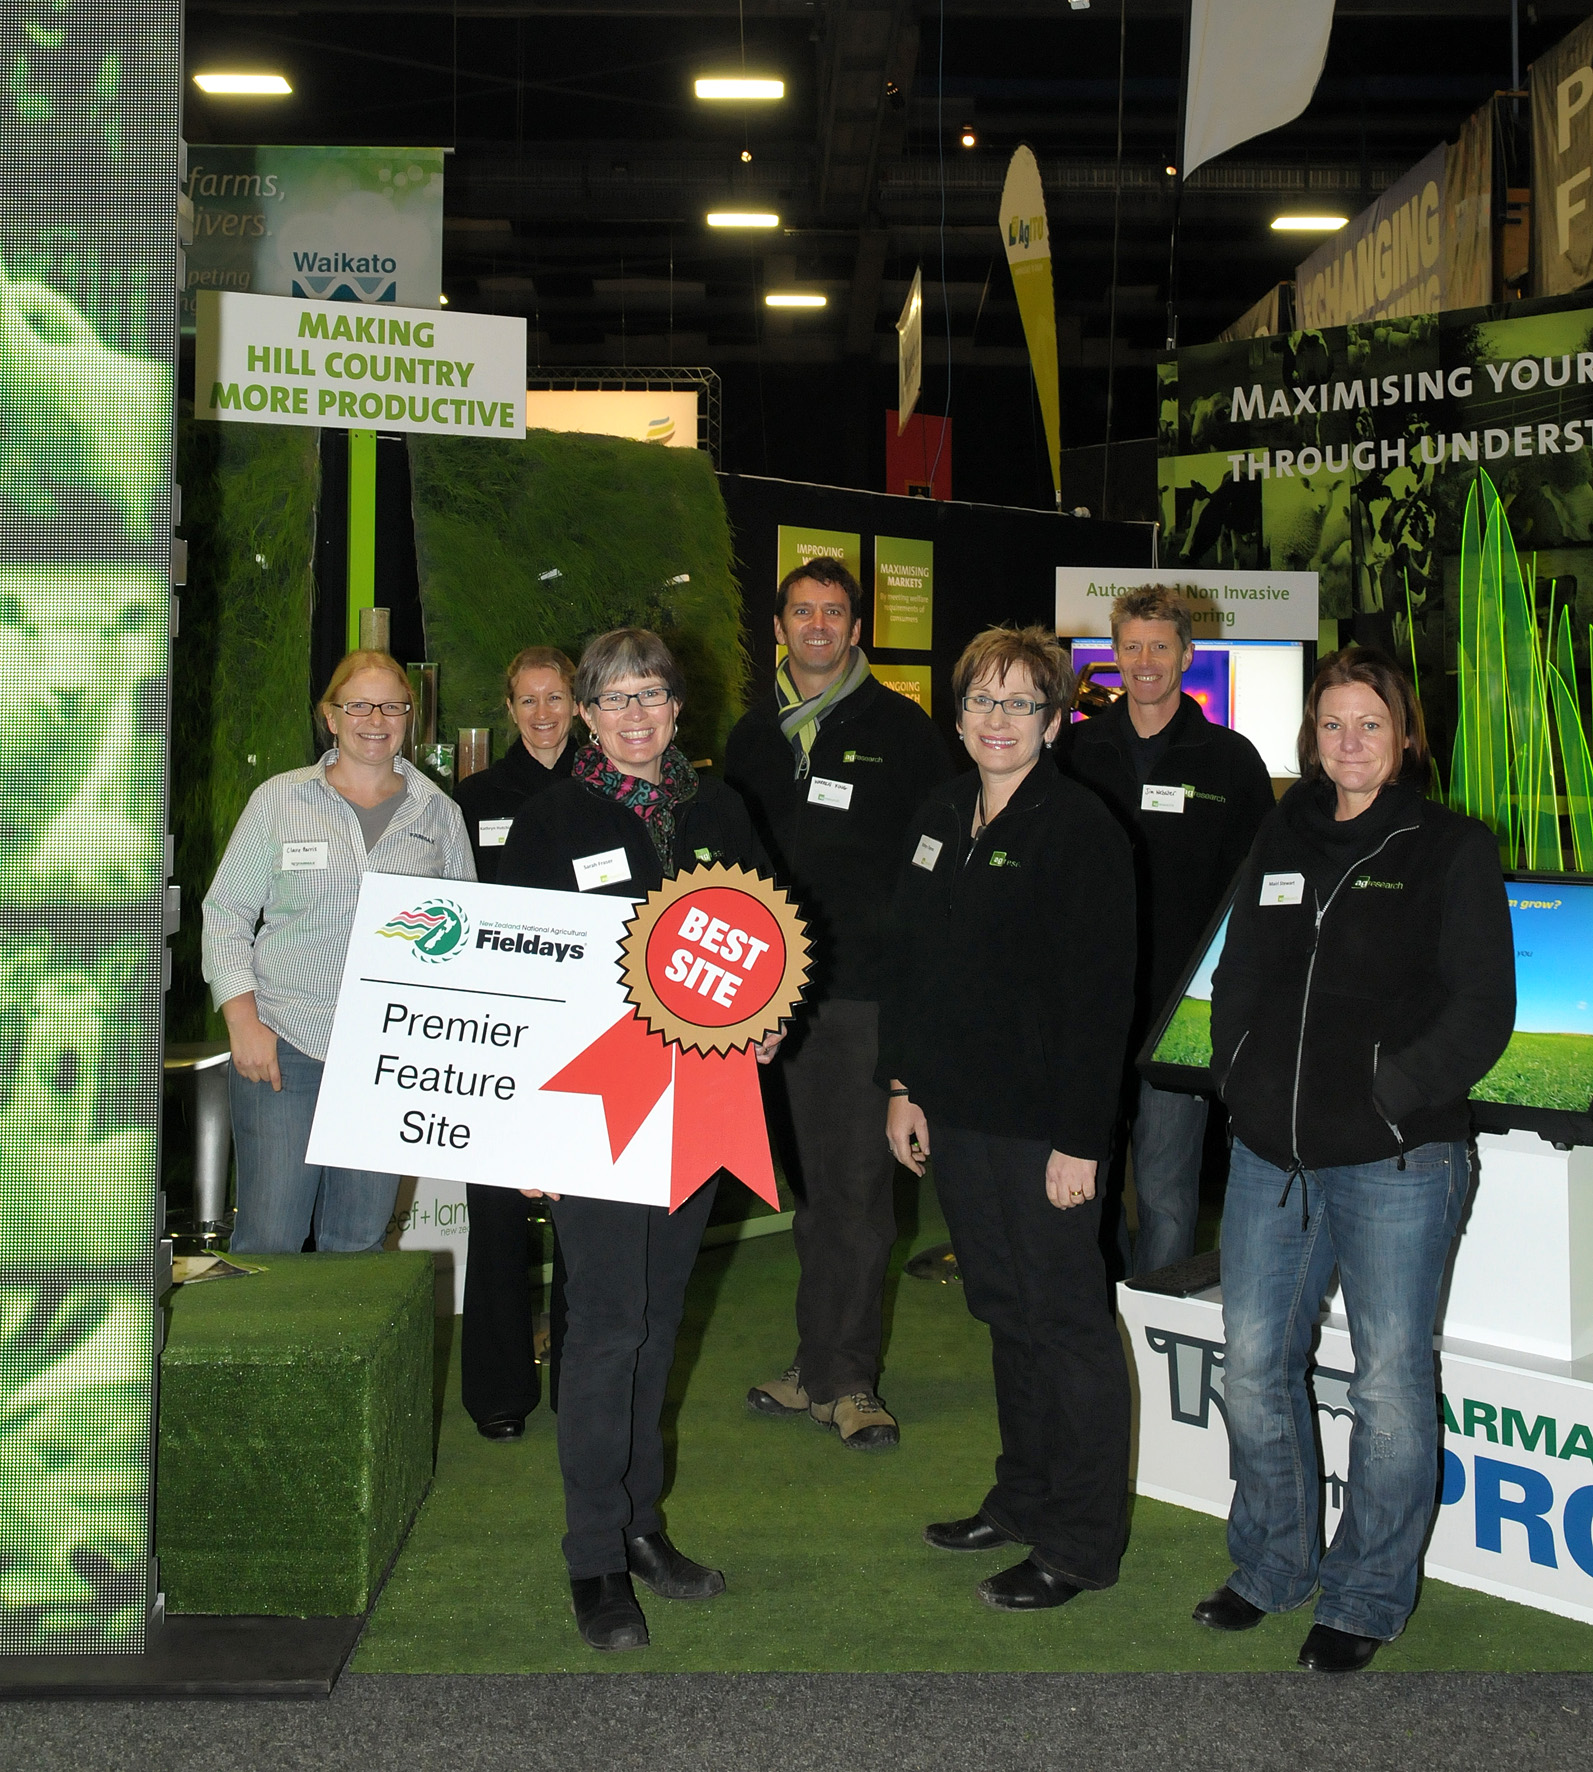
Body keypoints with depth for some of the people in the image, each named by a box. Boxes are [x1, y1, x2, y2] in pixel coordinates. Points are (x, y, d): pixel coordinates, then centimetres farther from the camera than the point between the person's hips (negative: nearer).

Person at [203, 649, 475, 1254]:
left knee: (359, 1241, 7)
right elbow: (225, 913, 5)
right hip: (282, 1044, -2)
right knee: (268, 1237, -4)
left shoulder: (438, 812, 10)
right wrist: (242, 1019, -7)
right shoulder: (279, 800, 4)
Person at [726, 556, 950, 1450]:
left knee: (858, 1186, -4)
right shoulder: (754, 737, 14)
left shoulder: (902, 729, 1)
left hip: (872, 989, -4)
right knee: (813, 1185, 11)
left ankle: (842, 1377, 5)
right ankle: (827, 1367, 20)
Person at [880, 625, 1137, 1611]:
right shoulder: (940, 821, 10)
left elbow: (1102, 997, -16)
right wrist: (904, 1087, 11)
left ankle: (1083, 1545, 12)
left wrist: (1080, 1139, -19)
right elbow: (905, 964, 17)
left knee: (1069, 1326, 1)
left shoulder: (1083, 830, -12)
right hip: (957, 1115, 8)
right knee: (1007, 1315, 19)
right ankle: (1024, 1499, 34)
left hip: (1046, 1126, -7)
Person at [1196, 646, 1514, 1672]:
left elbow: (1482, 1008, -8)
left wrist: (1391, 1097, -14)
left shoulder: (1452, 850, -2)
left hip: (1397, 1163, -5)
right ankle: (1273, 1565, 29)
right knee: (1255, 1367, 10)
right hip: (1273, 1158, 5)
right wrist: (1242, 1080, 8)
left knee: (1390, 1383, 2)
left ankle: (1367, 1597, 18)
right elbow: (1238, 977, 21)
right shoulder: (1282, 843, 14)